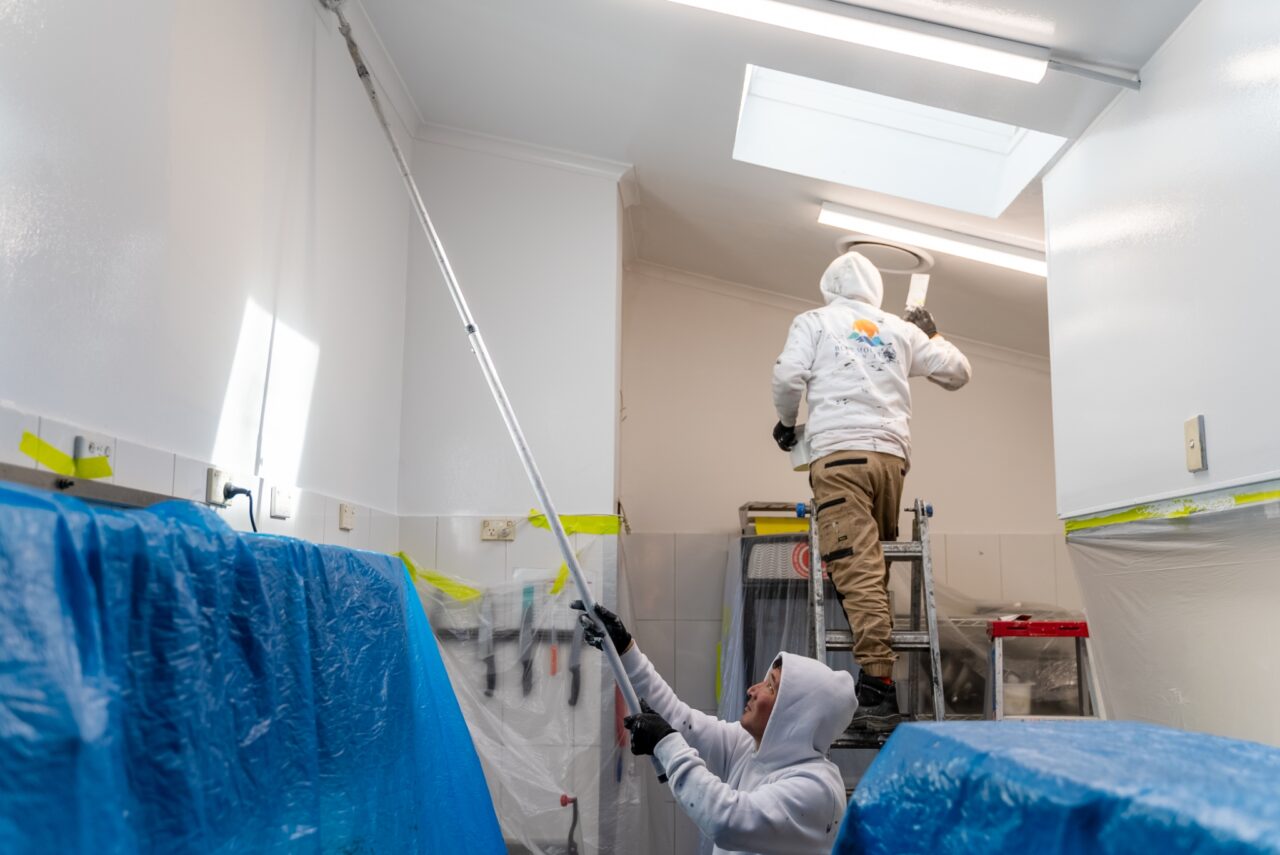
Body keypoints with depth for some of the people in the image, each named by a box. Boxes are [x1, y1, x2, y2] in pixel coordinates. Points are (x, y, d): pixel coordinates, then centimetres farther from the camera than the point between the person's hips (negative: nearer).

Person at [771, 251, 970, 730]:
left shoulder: (815, 321, 12)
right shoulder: (900, 329, 20)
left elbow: (789, 376, -2)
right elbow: (957, 372, 24)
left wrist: (786, 422, 16)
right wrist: (931, 335, 41)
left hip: (839, 454, -4)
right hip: (892, 455, 4)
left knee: (857, 572, -12)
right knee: (876, 565, 15)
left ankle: (880, 685, -18)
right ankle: (875, 664, 15)